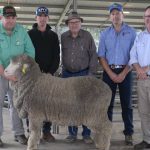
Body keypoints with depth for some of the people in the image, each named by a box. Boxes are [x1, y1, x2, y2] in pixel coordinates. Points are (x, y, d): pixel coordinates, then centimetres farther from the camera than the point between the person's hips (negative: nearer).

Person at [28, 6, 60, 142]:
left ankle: (47, 131, 11)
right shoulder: (30, 34, 5)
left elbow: (56, 56, 7)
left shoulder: (53, 35, 11)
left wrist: (51, 72, -7)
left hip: (49, 74, 2)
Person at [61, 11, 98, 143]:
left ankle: (86, 134, 10)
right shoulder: (63, 37, 3)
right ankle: (72, 133, 18)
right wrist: (63, 70, -1)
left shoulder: (87, 36, -3)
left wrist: (91, 73, -6)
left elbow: (93, 55, -2)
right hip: (67, 74, 2)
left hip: (84, 74, -2)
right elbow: (63, 55, 5)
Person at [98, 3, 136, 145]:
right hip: (108, 72, 2)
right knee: (107, 102, 5)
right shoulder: (105, 33, 5)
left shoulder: (131, 32, 0)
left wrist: (123, 74, -11)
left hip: (125, 71, -1)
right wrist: (111, 74, -8)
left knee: (126, 103, 4)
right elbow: (101, 56, 2)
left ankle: (128, 133, 11)